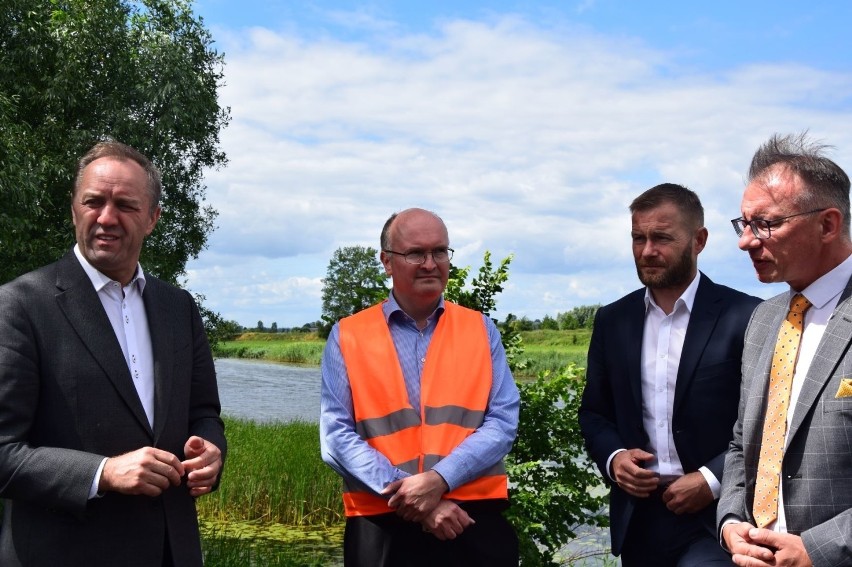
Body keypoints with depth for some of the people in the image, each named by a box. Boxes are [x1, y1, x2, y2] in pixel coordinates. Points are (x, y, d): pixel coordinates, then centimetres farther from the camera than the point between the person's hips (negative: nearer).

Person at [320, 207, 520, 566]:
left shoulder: (481, 330, 8)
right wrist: (407, 494, -14)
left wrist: (440, 479, -15)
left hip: (474, 525, 1)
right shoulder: (348, 337, 3)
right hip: (381, 531, -1)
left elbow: (503, 421, -1)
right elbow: (337, 434, -4)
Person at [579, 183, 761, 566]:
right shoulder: (612, 320, 6)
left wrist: (713, 480, -15)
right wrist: (613, 457, -6)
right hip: (638, 518, 4)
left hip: (713, 518, -4)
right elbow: (594, 413, 12)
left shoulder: (745, 317, -8)